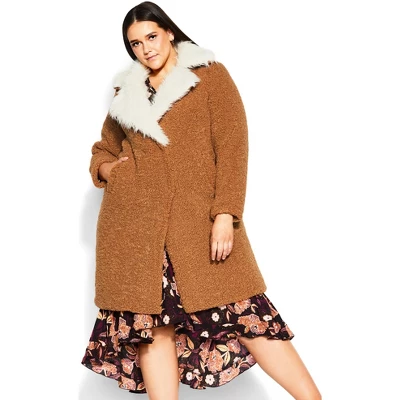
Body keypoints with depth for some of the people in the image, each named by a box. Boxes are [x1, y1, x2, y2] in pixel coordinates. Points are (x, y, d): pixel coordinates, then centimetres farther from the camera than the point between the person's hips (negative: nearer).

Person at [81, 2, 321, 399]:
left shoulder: (210, 75, 7)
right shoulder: (127, 91, 18)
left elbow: (232, 146, -3)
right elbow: (103, 150, 28)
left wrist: (225, 215, -13)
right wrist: (106, 169, 4)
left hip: (199, 218, -3)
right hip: (133, 223, 4)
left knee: (244, 314, -6)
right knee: (151, 324, 0)